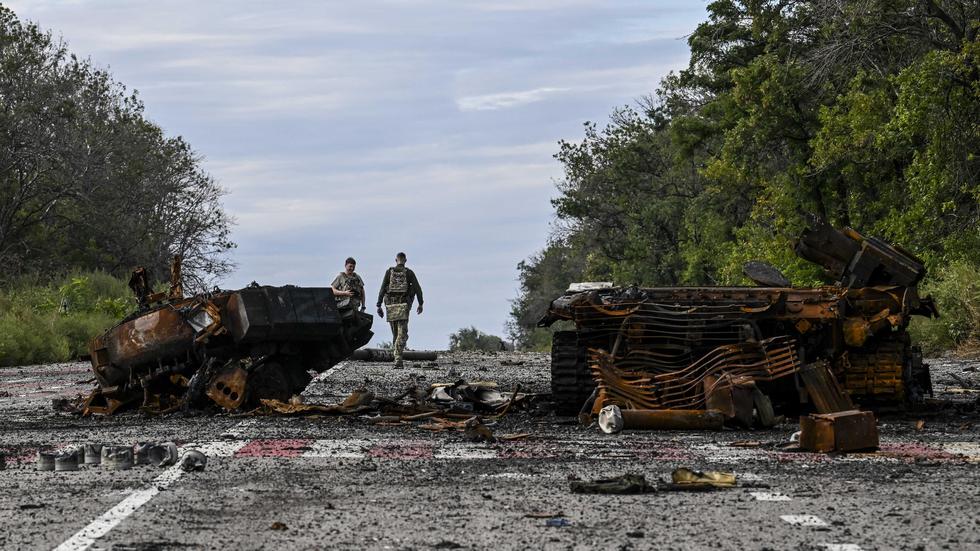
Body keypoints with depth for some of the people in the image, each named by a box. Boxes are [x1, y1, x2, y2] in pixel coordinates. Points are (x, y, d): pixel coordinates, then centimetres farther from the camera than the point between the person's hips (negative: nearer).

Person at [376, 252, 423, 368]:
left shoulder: (389, 272, 5)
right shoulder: (409, 273, 2)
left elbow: (382, 289, 0)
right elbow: (418, 289, 1)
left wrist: (379, 306, 1)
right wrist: (420, 304, 12)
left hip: (391, 305, 2)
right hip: (403, 306, -2)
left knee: (395, 333, 17)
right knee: (402, 334, -6)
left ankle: (398, 357, 23)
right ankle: (398, 358, -21)